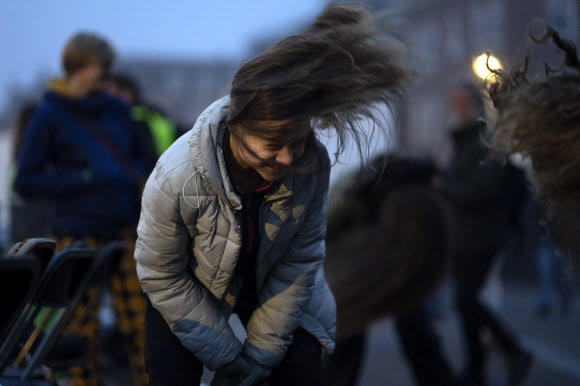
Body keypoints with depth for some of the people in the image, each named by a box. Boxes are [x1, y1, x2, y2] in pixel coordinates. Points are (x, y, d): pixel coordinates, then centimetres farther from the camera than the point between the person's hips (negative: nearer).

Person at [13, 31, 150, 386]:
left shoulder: (116, 110, 9)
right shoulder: (49, 117, -3)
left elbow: (137, 157, 23)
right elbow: (26, 183, -6)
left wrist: (140, 177, 0)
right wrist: (83, 178, -16)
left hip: (126, 230, 4)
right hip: (78, 234, -4)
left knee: (140, 318, 3)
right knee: (81, 329, 3)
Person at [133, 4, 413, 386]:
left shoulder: (313, 166, -29)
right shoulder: (176, 177, -35)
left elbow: (300, 262, -16)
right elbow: (161, 276, -21)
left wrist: (260, 354, -11)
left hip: (270, 283, 2)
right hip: (190, 292, -2)